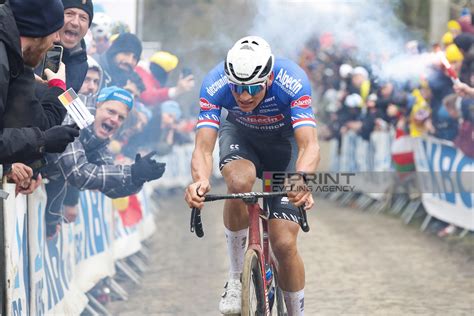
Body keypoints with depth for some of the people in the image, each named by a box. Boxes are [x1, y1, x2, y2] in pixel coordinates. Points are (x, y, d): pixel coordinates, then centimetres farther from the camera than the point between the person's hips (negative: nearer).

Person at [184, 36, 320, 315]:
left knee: (284, 244, -13)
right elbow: (203, 147, -36)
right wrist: (200, 181, -59)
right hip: (241, 135, 1)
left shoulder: (292, 81, -36)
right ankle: (237, 278, -16)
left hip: (285, 141, -1)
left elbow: (309, 145, -43)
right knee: (240, 181, -35)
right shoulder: (215, 85, -31)